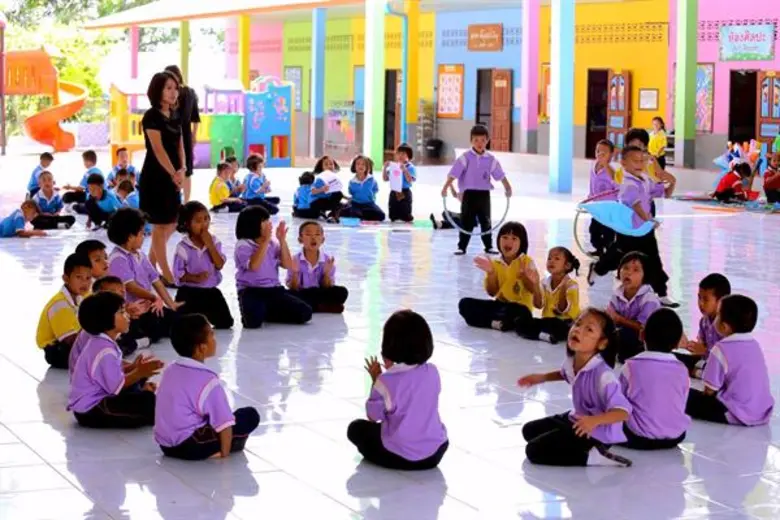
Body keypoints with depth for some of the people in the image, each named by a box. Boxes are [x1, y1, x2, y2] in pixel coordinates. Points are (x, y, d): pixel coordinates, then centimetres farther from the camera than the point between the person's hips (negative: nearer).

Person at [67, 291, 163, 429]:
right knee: (146, 400, -26)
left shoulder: (99, 343, 9)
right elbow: (116, 386, -24)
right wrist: (139, 373, -16)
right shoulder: (105, 351, -25)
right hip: (90, 410, -12)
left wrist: (133, 368, 4)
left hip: (99, 398, 12)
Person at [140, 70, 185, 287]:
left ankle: (150, 266, 25)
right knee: (160, 225, -1)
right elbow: (158, 149, -20)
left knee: (172, 223, 13)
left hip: (171, 177, 8)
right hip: (155, 177, -8)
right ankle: (166, 275, 4)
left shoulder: (175, 116, 11)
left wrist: (182, 169, -10)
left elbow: (180, 145, 8)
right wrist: (173, 174, -28)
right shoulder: (152, 117, -13)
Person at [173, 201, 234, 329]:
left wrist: (210, 245, -17)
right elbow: (178, 274, -11)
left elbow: (220, 265, -11)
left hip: (211, 291, 3)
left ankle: (204, 313, 27)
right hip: (189, 293, -3)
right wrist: (195, 278, -26)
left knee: (226, 322, 0)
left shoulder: (214, 241, -1)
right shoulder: (183, 247, -12)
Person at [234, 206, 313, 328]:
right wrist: (265, 241, -23)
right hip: (251, 291, -6)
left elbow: (288, 265, 2)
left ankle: (266, 313, 8)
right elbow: (253, 266, -25)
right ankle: (249, 314, 4)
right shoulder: (243, 246, -7)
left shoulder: (273, 244, 10)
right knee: (254, 320, -36)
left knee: (304, 313, -11)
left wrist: (282, 240, -5)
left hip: (274, 290, 6)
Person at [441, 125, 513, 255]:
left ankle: (488, 246, 19)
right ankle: (462, 247, 5)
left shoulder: (491, 159, 1)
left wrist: (508, 188, -7)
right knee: (466, 221, -1)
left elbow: (501, 175, 2)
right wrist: (446, 187, -23)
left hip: (484, 194, 3)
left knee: (486, 221, 9)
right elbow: (453, 174, -14)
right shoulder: (465, 158, -8)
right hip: (469, 194, -3)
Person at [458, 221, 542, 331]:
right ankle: (495, 322, -23)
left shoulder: (526, 261, -5)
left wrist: (524, 276, -32)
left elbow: (534, 290, -13)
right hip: (500, 305, 5)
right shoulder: (495, 264, 4)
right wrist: (490, 273, -17)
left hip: (520, 307, -5)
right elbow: (492, 293, -2)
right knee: (465, 304, -12)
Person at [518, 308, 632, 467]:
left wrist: (595, 421, -49)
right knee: (529, 430, 20)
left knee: (534, 451, -16)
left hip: (596, 433, -9)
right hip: (577, 419, 9)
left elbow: (623, 411, -35)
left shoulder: (602, 375, -32)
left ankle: (593, 456, -14)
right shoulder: (571, 362, -7)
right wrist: (542, 377, 10)